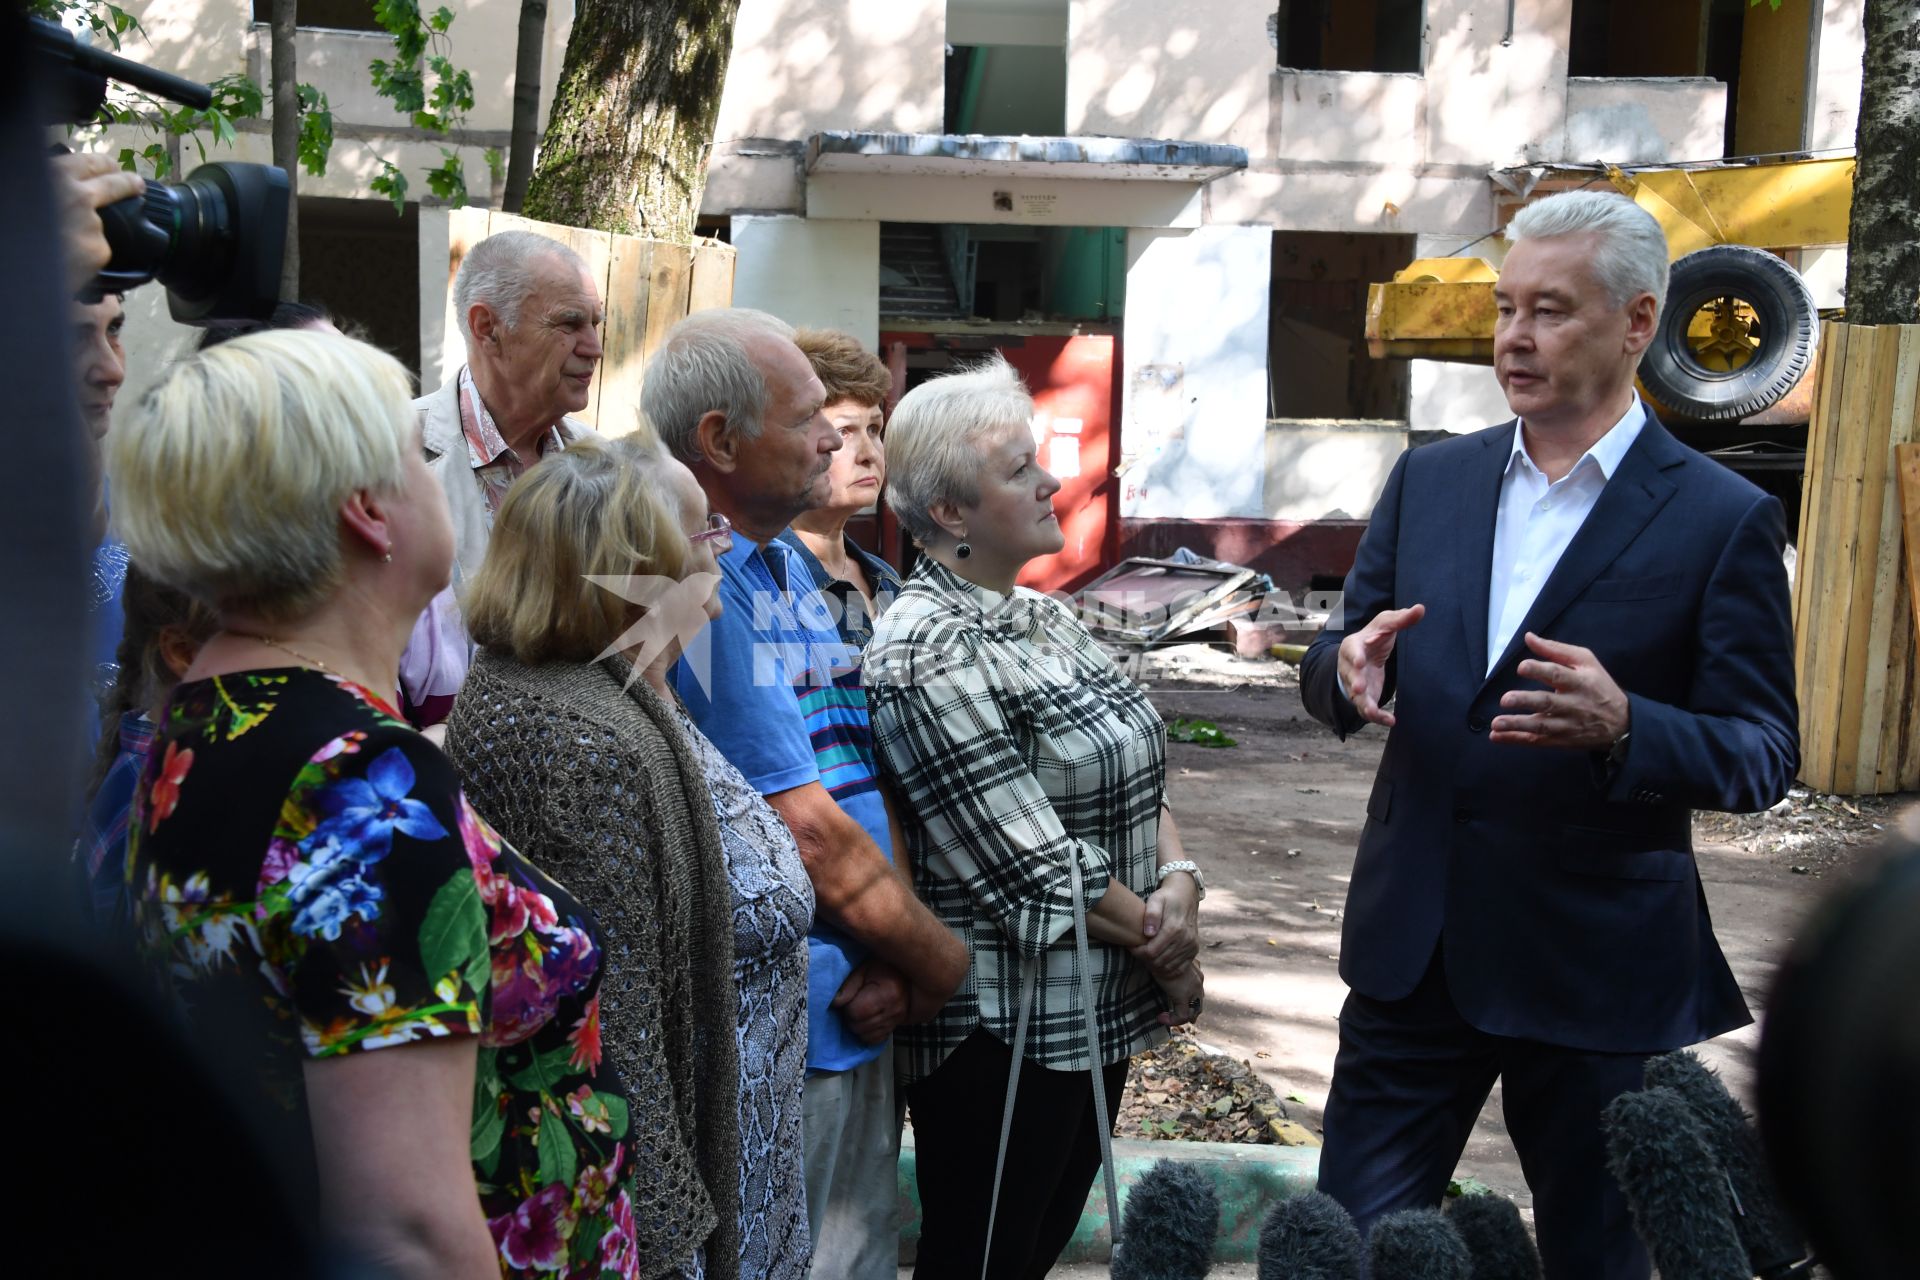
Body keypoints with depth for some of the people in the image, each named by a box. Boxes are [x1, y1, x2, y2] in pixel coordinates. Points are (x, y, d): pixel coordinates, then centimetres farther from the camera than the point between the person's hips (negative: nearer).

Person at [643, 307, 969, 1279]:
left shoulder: (790, 567, 10)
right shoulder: (694, 587, -20)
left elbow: (866, 778, 9)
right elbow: (811, 837, -21)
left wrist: (894, 964, -5)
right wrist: (946, 963, -8)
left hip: (863, 1017, 9)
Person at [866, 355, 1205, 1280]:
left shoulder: (1046, 618, 9)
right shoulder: (929, 652, -19)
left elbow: (1137, 777, 12)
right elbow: (1037, 866, -21)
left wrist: (1178, 881, -8)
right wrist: (1165, 951, -10)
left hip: (1098, 1012, 8)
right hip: (1003, 1029, -8)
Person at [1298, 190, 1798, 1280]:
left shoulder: (1724, 519, -8)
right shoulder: (1431, 479, 6)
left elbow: (1763, 755, -9)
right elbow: (1336, 664, 9)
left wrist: (1623, 728, -29)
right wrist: (1348, 670, -15)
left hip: (1597, 967, -3)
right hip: (1413, 945, 3)